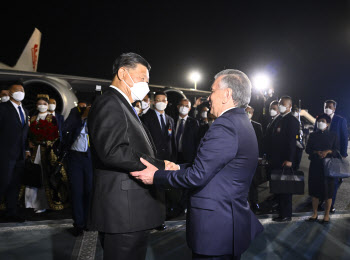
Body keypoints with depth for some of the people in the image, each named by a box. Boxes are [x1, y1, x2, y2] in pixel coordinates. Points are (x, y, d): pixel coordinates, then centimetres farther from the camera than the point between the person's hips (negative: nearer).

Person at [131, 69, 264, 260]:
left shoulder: (224, 125, -20)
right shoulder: (244, 124, 13)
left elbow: (197, 176, -21)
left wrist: (157, 176, -10)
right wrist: (178, 169, 14)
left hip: (215, 228, -10)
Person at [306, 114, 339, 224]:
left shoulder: (333, 135, 4)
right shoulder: (313, 135, 9)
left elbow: (337, 150, 2)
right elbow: (307, 149, 5)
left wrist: (328, 151, -17)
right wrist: (317, 152, -13)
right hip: (315, 165, 2)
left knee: (328, 190, 0)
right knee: (315, 190, 6)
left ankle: (326, 215, 12)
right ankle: (314, 214, 17)